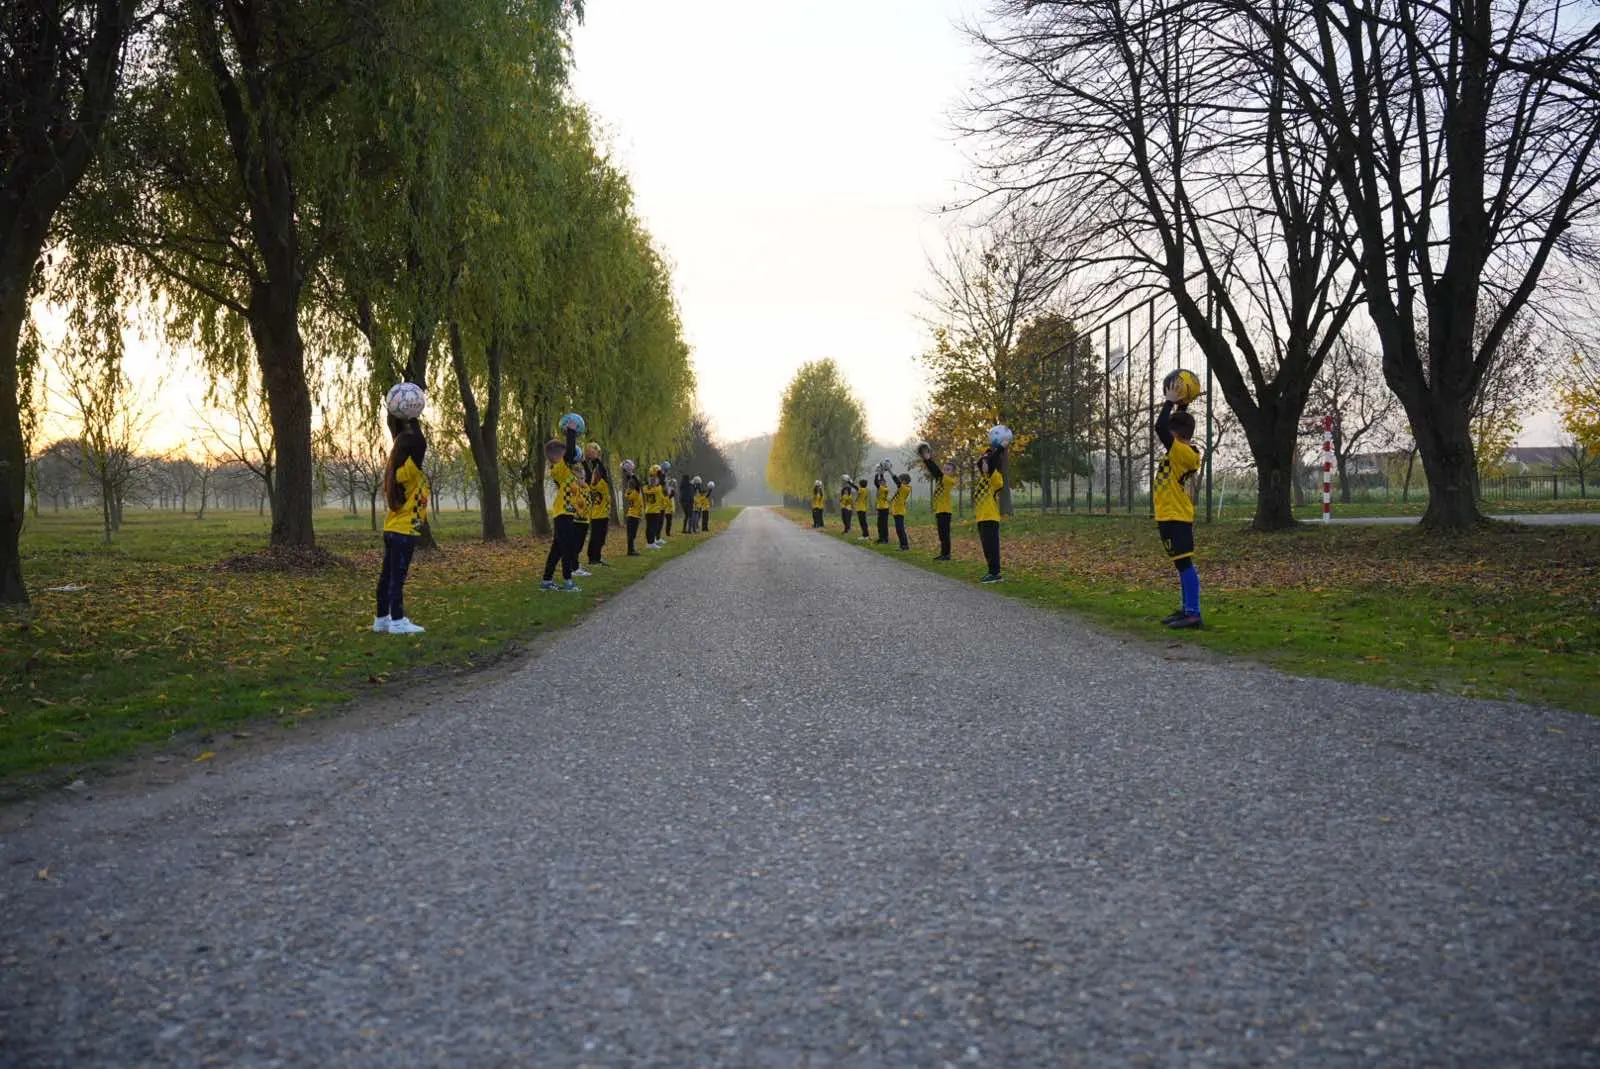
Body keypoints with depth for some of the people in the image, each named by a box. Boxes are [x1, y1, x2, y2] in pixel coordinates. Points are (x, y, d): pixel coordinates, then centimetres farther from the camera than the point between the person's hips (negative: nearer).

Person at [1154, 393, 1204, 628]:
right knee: (1182, 564, 13)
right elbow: (1179, 425, 28)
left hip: (1176, 517, -10)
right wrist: (1181, 405, 20)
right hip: (1172, 516, 10)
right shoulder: (1185, 451, 10)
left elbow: (1160, 427, -25)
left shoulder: (1182, 451, -17)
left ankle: (1193, 613, -11)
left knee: (1184, 564, -10)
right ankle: (1187, 608, 19)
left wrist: (1170, 402, -13)